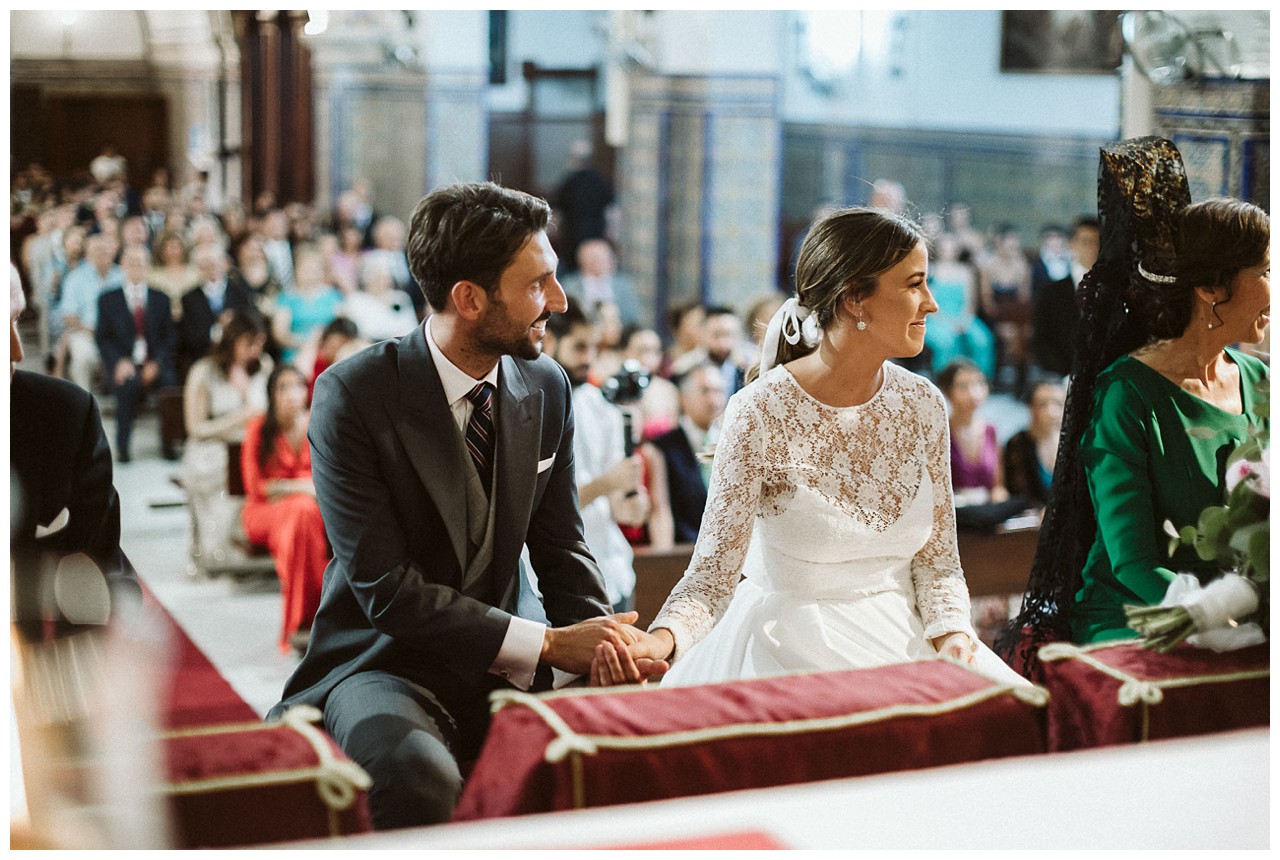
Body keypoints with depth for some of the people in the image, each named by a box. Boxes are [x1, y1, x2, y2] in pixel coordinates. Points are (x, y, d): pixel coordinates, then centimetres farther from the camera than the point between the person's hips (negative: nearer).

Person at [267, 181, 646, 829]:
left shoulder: (547, 388, 4)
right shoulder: (352, 395, -15)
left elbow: (560, 546, 10)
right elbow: (385, 587, -19)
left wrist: (604, 639, -12)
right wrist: (547, 643, -23)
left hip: (506, 668, 5)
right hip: (387, 664, -5)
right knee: (420, 776, -38)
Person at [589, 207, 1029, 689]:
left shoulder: (921, 404, 3)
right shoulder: (762, 411, -13)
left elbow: (937, 560, 10)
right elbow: (714, 576, -13)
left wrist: (952, 634, -10)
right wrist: (659, 641, -33)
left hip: (903, 638, 5)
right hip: (790, 645, -5)